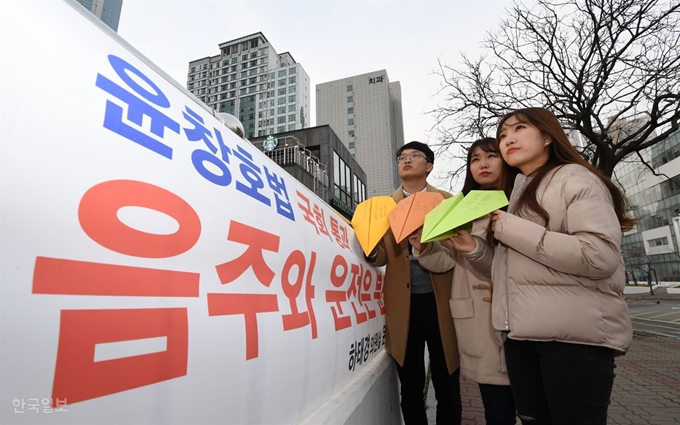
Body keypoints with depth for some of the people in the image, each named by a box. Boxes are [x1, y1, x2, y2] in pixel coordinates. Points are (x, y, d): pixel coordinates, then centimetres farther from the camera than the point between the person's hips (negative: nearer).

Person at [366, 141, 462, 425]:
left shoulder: (448, 201, 8)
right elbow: (382, 256, 3)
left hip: (440, 300, 0)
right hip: (403, 304, 1)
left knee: (447, 386, 11)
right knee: (410, 388, 12)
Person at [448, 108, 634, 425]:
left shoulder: (575, 178, -4)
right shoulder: (517, 194, 18)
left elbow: (599, 256, -21)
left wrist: (510, 229, -16)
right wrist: (474, 247, 1)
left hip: (575, 336, -7)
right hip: (521, 334, 7)